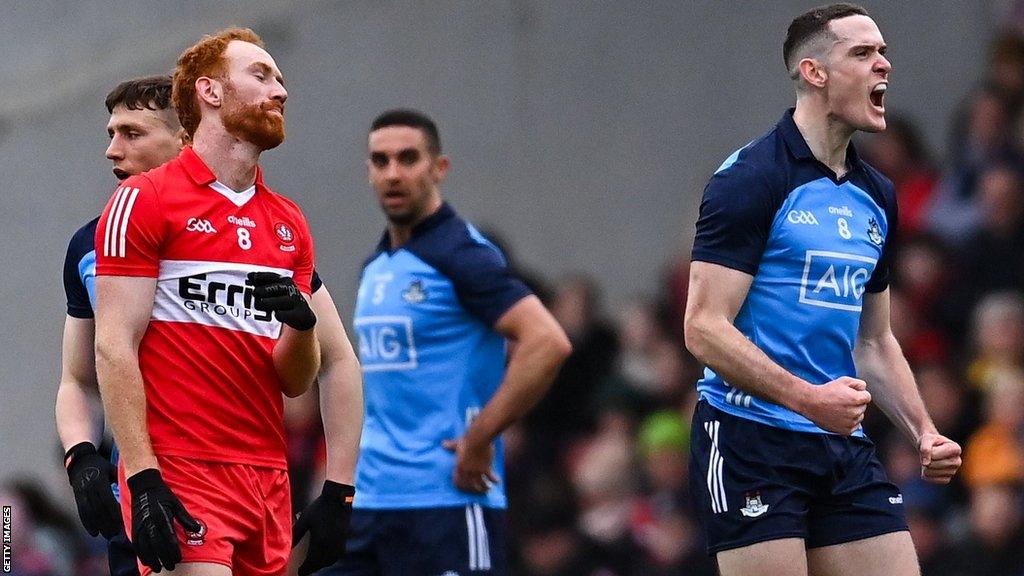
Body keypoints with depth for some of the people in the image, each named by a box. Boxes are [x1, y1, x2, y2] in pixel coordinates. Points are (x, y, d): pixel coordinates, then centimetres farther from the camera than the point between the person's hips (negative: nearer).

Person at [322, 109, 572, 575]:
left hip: (449, 499, -8)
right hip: (371, 501, 8)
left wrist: (479, 439, -20)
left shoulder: (460, 255, -10)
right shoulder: (376, 267, 16)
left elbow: (548, 343, -22)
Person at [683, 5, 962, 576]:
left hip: (843, 444, 7)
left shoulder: (877, 197, 15)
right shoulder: (751, 179, -8)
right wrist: (808, 398, -24)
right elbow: (704, 328, -14)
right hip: (751, 437, -7)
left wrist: (924, 432, 10)